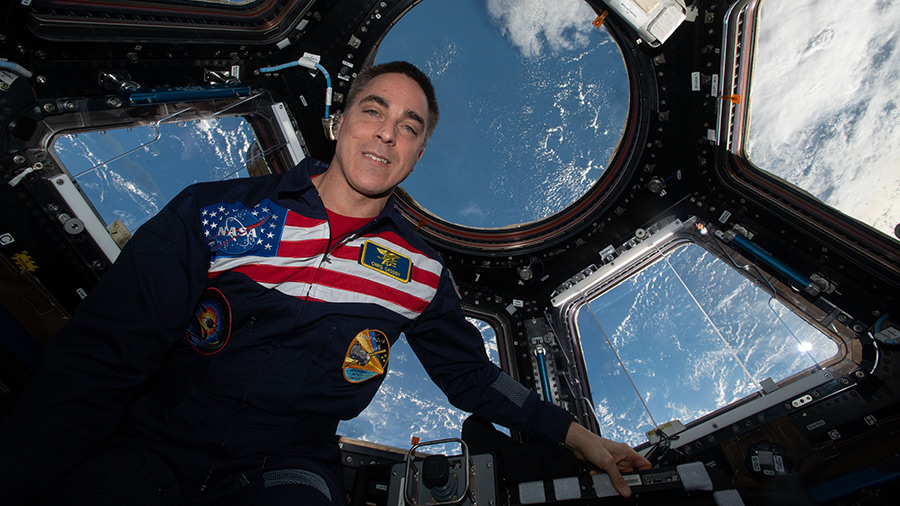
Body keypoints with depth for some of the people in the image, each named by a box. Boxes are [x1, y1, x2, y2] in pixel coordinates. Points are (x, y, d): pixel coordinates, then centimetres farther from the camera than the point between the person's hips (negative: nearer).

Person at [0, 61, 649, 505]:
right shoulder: (215, 212, -6)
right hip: (147, 446, 0)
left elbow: (473, 376, 9)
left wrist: (579, 437, 8)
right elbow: (97, 362, -7)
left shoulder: (420, 271, -2)